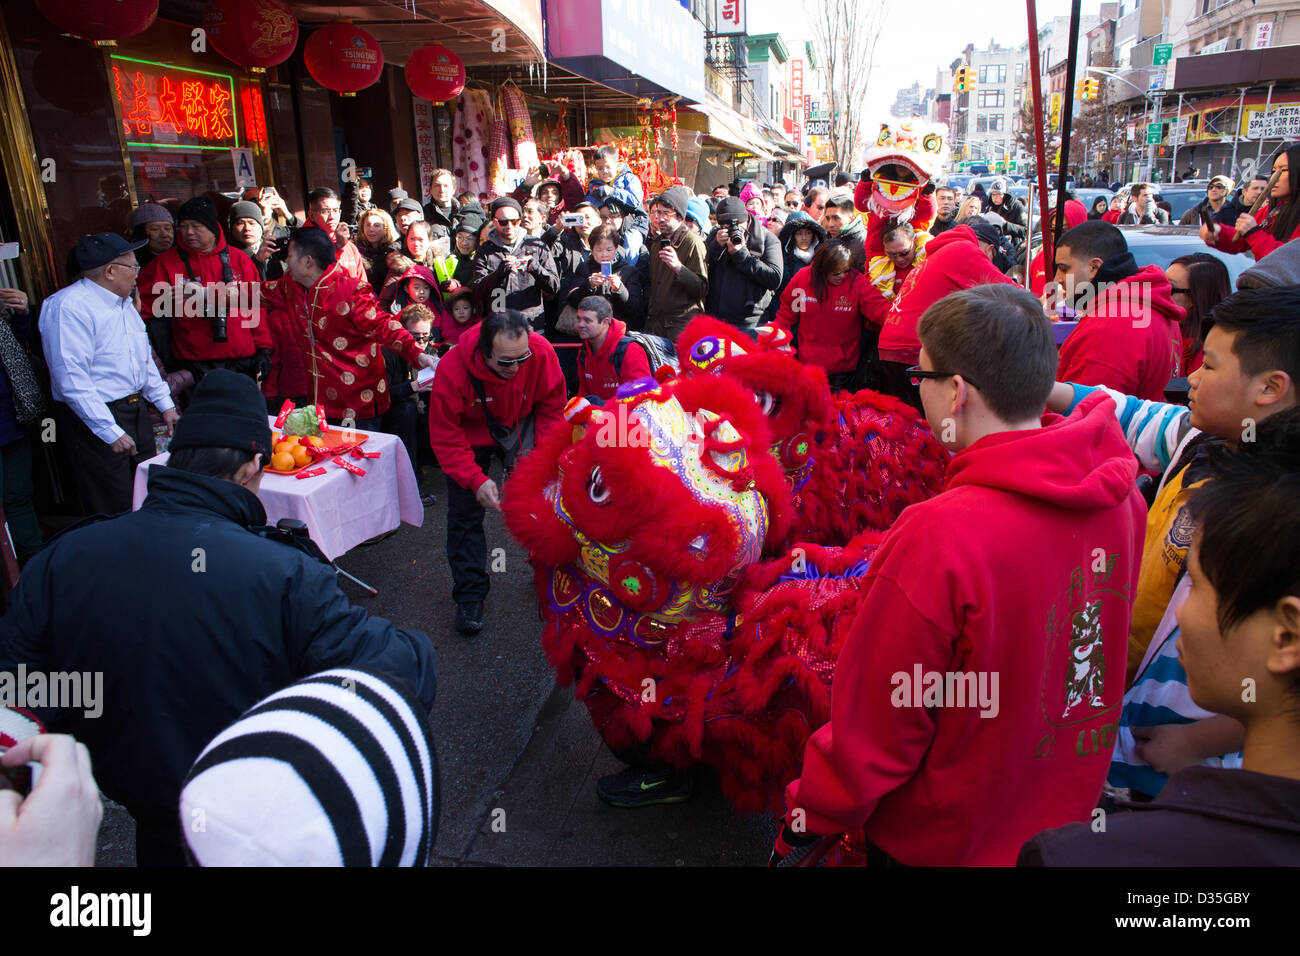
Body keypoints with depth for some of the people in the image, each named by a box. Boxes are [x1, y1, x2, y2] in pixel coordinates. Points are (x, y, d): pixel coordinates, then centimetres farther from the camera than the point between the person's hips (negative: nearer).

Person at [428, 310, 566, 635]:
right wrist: (476, 479, -35)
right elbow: (445, 437, -26)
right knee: (465, 513, 0)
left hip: (521, 424, 2)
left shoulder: (542, 353, -29)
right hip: (469, 433, -1)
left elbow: (552, 407, -12)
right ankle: (470, 595, 15)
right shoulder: (452, 370, -34)